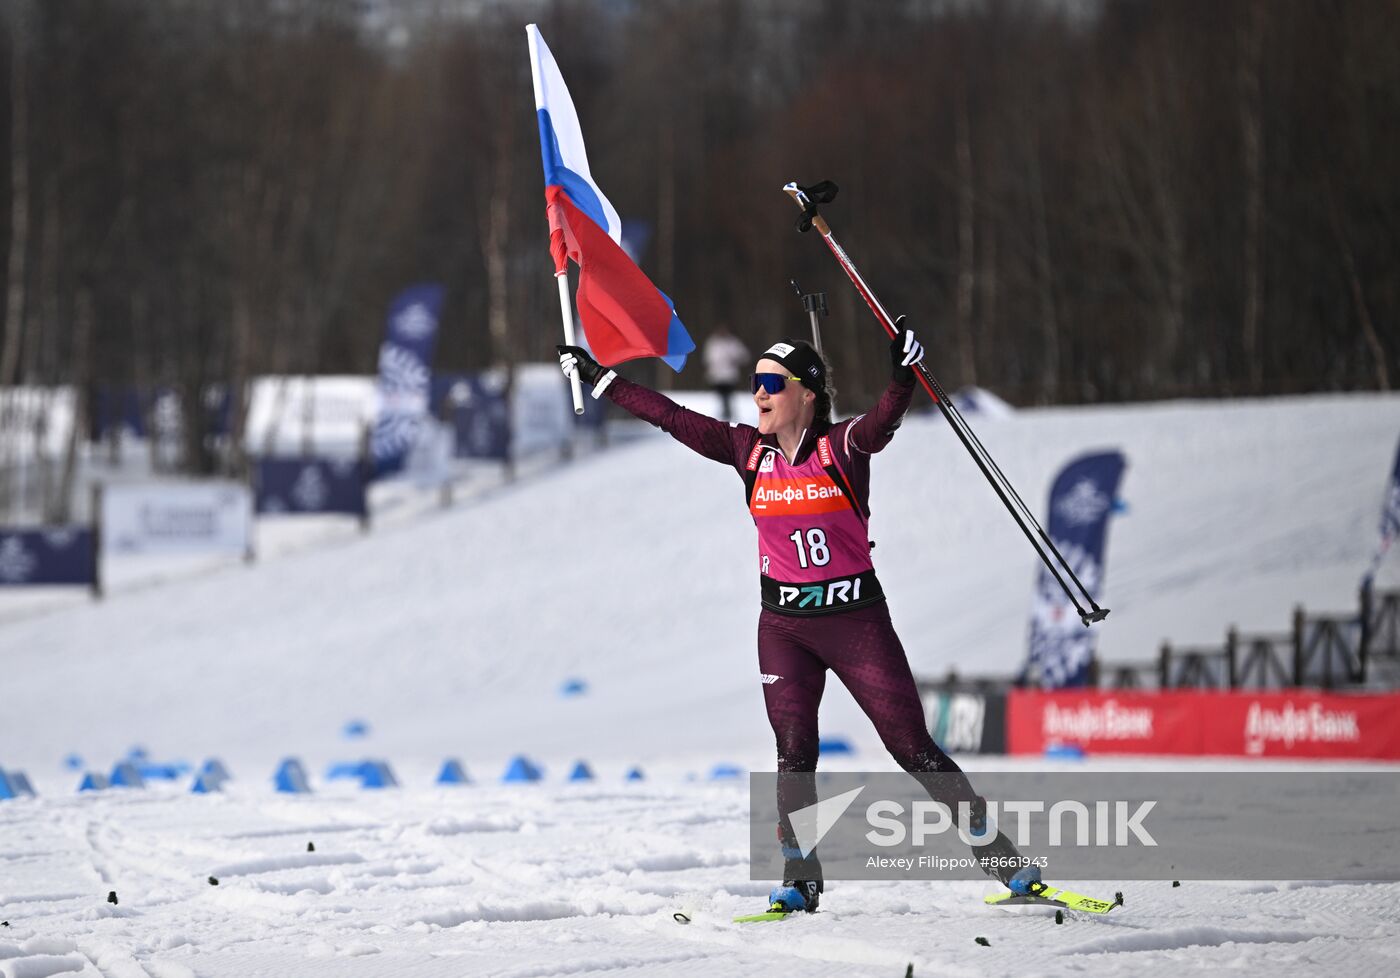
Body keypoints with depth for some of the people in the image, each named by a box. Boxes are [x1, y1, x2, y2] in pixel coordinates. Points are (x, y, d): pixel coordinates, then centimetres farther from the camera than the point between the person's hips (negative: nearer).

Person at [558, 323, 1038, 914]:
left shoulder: (843, 448, -10)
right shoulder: (749, 451, 2)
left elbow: (885, 418, -30)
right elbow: (670, 417, 8)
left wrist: (902, 374, -50)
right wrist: (599, 378, 11)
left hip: (857, 620, -4)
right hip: (784, 626, 4)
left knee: (913, 747, -5)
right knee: (794, 754, -3)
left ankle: (1004, 860, 2)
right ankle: (800, 880, 6)